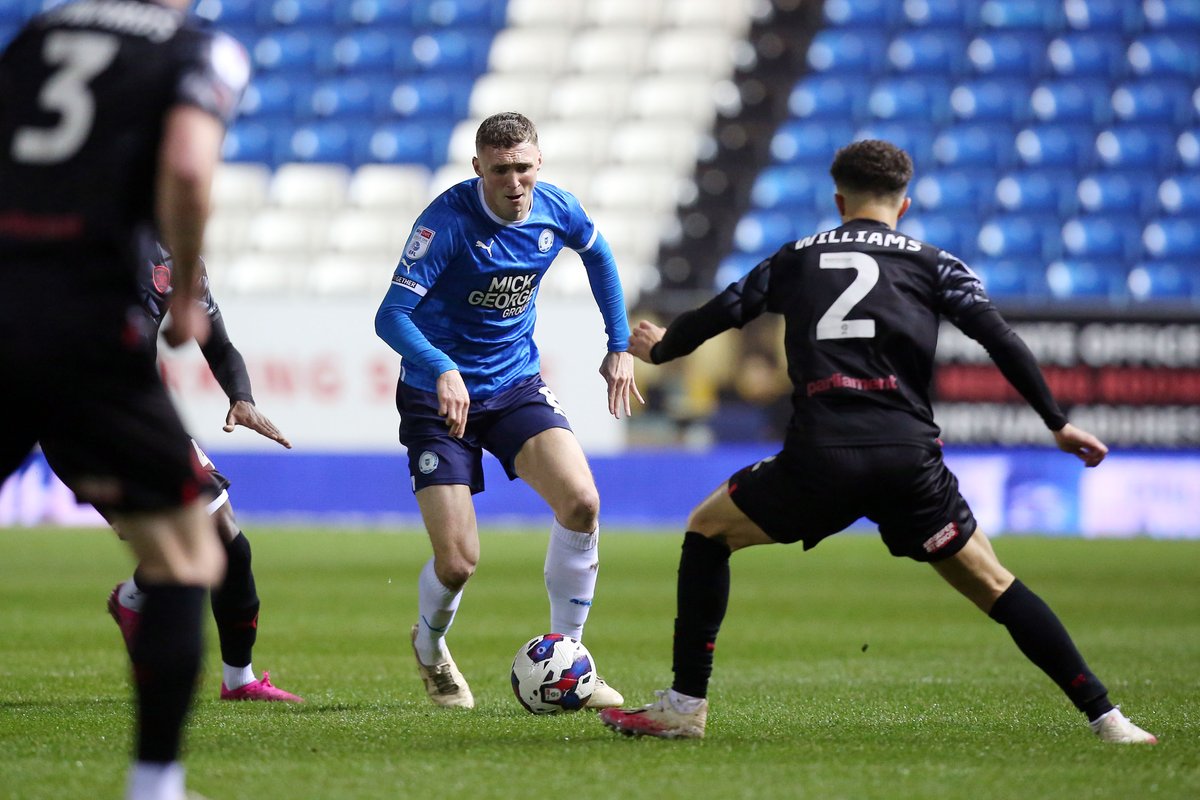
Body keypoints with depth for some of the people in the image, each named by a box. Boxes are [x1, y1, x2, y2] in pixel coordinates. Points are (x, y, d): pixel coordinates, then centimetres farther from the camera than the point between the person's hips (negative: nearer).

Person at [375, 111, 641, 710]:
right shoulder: (449, 219, -22)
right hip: (438, 395, -4)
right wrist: (442, 369, -45)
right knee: (458, 561, -11)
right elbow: (391, 316, -28)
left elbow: (598, 255, 19)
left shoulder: (556, 210, -6)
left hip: (516, 385, 4)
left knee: (581, 503, -20)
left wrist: (620, 345, 16)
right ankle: (429, 650, 26)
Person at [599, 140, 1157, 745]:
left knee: (707, 533, 22)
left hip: (818, 456, 0)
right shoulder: (932, 264, 17)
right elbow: (1000, 340, 6)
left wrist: (657, 350, 46)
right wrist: (1057, 424, 9)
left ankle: (686, 705, 15)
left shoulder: (796, 258, 20)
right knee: (990, 583, 10)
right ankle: (1103, 715, 2)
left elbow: (717, 315, 26)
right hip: (908, 456, 0)